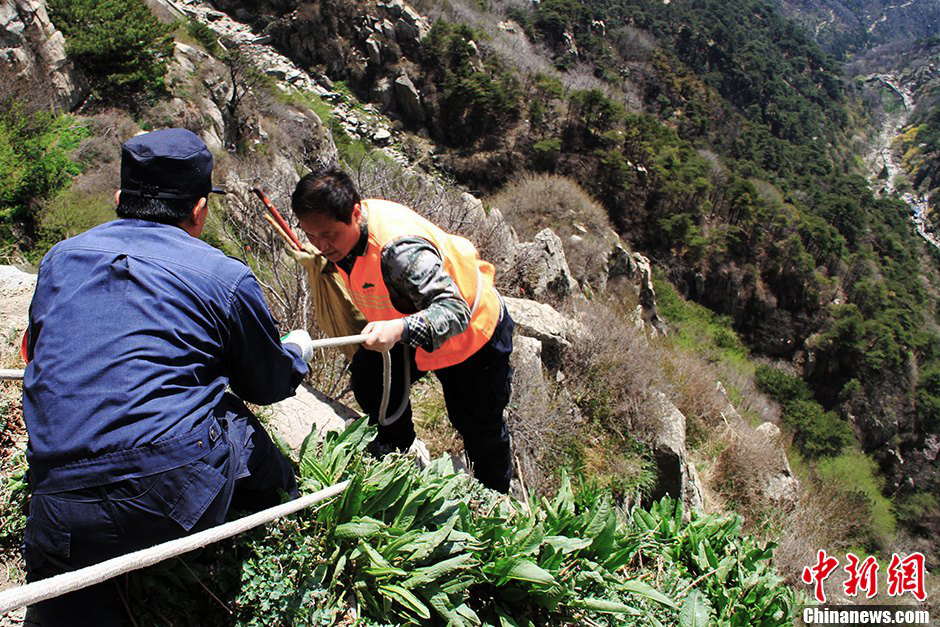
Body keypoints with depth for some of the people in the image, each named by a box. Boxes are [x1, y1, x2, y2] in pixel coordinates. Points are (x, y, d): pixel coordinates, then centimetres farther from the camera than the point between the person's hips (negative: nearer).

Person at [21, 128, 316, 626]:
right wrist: (297, 352, 37)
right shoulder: (225, 277, 0)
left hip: (59, 520, 2)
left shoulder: (59, 259, 12)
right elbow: (269, 385, 14)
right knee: (236, 422, 26)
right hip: (183, 492, -1)